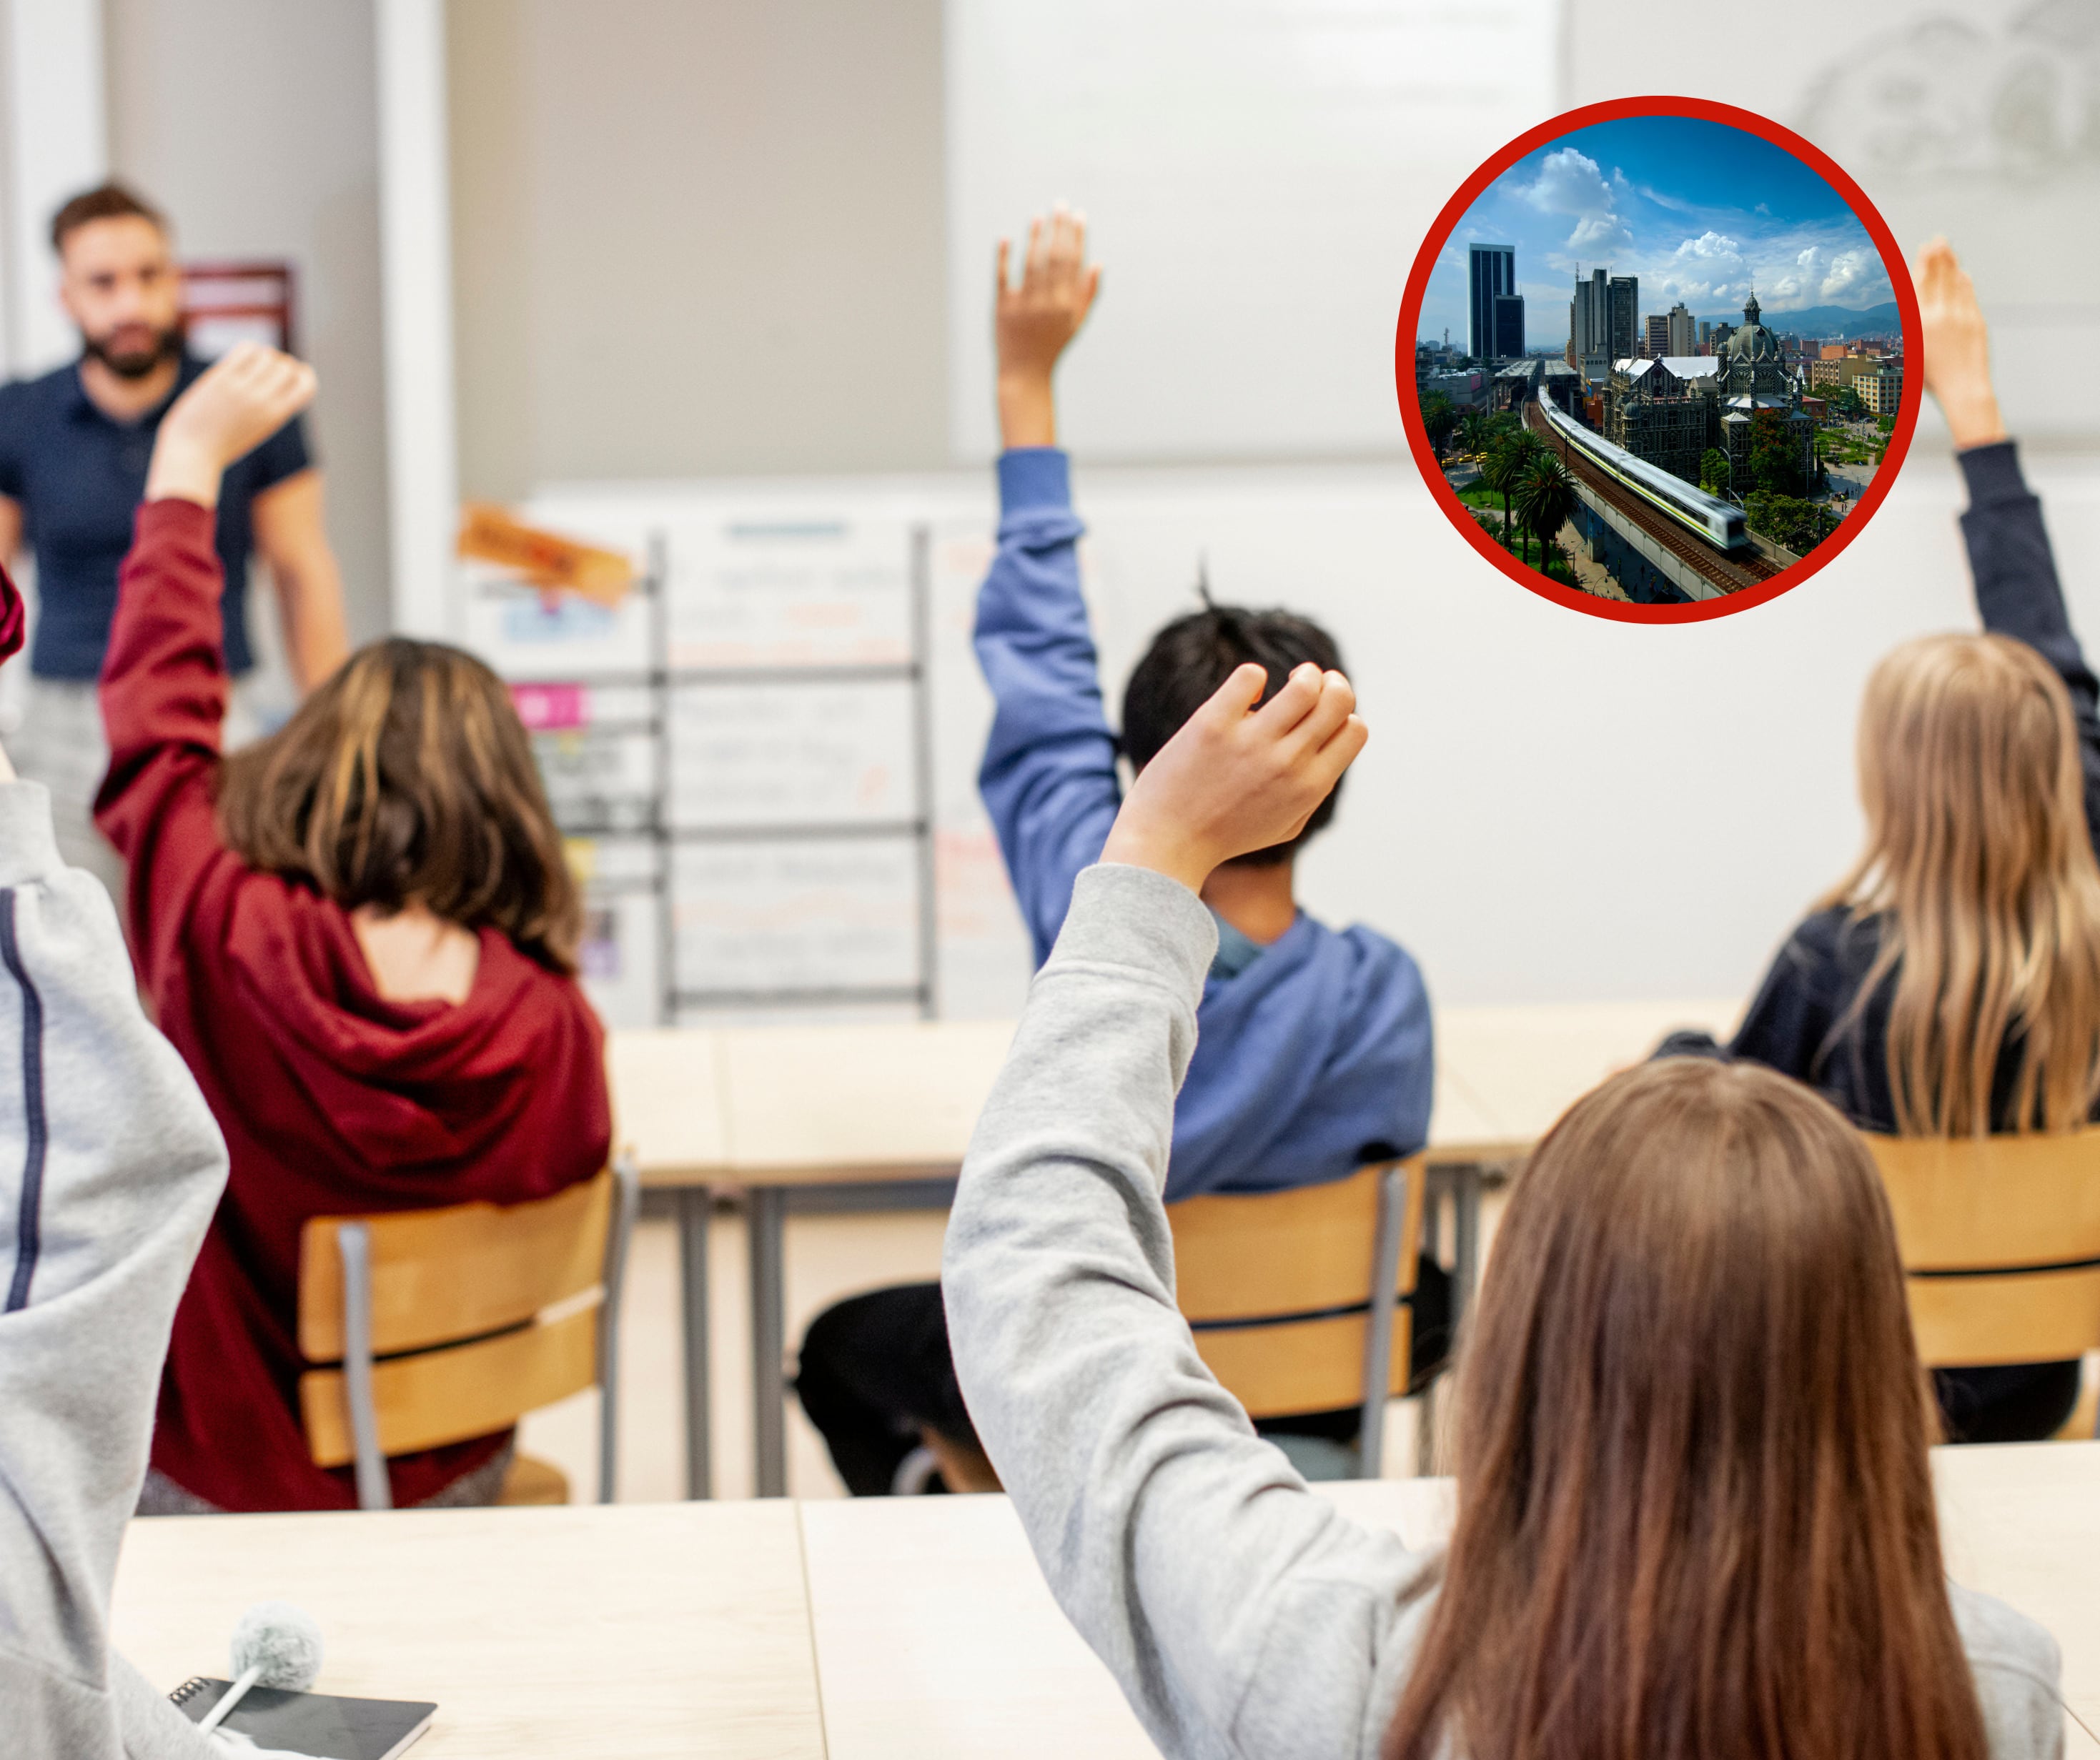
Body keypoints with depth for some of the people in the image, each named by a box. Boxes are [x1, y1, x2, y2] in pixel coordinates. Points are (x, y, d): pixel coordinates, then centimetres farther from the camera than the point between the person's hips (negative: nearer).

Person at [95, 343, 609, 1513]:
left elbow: (158, 714, -7)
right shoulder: (558, 1028, -21)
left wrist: (191, 458, 3)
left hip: (215, 1486, -2)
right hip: (451, 1486, 3)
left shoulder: (226, 942, -25)